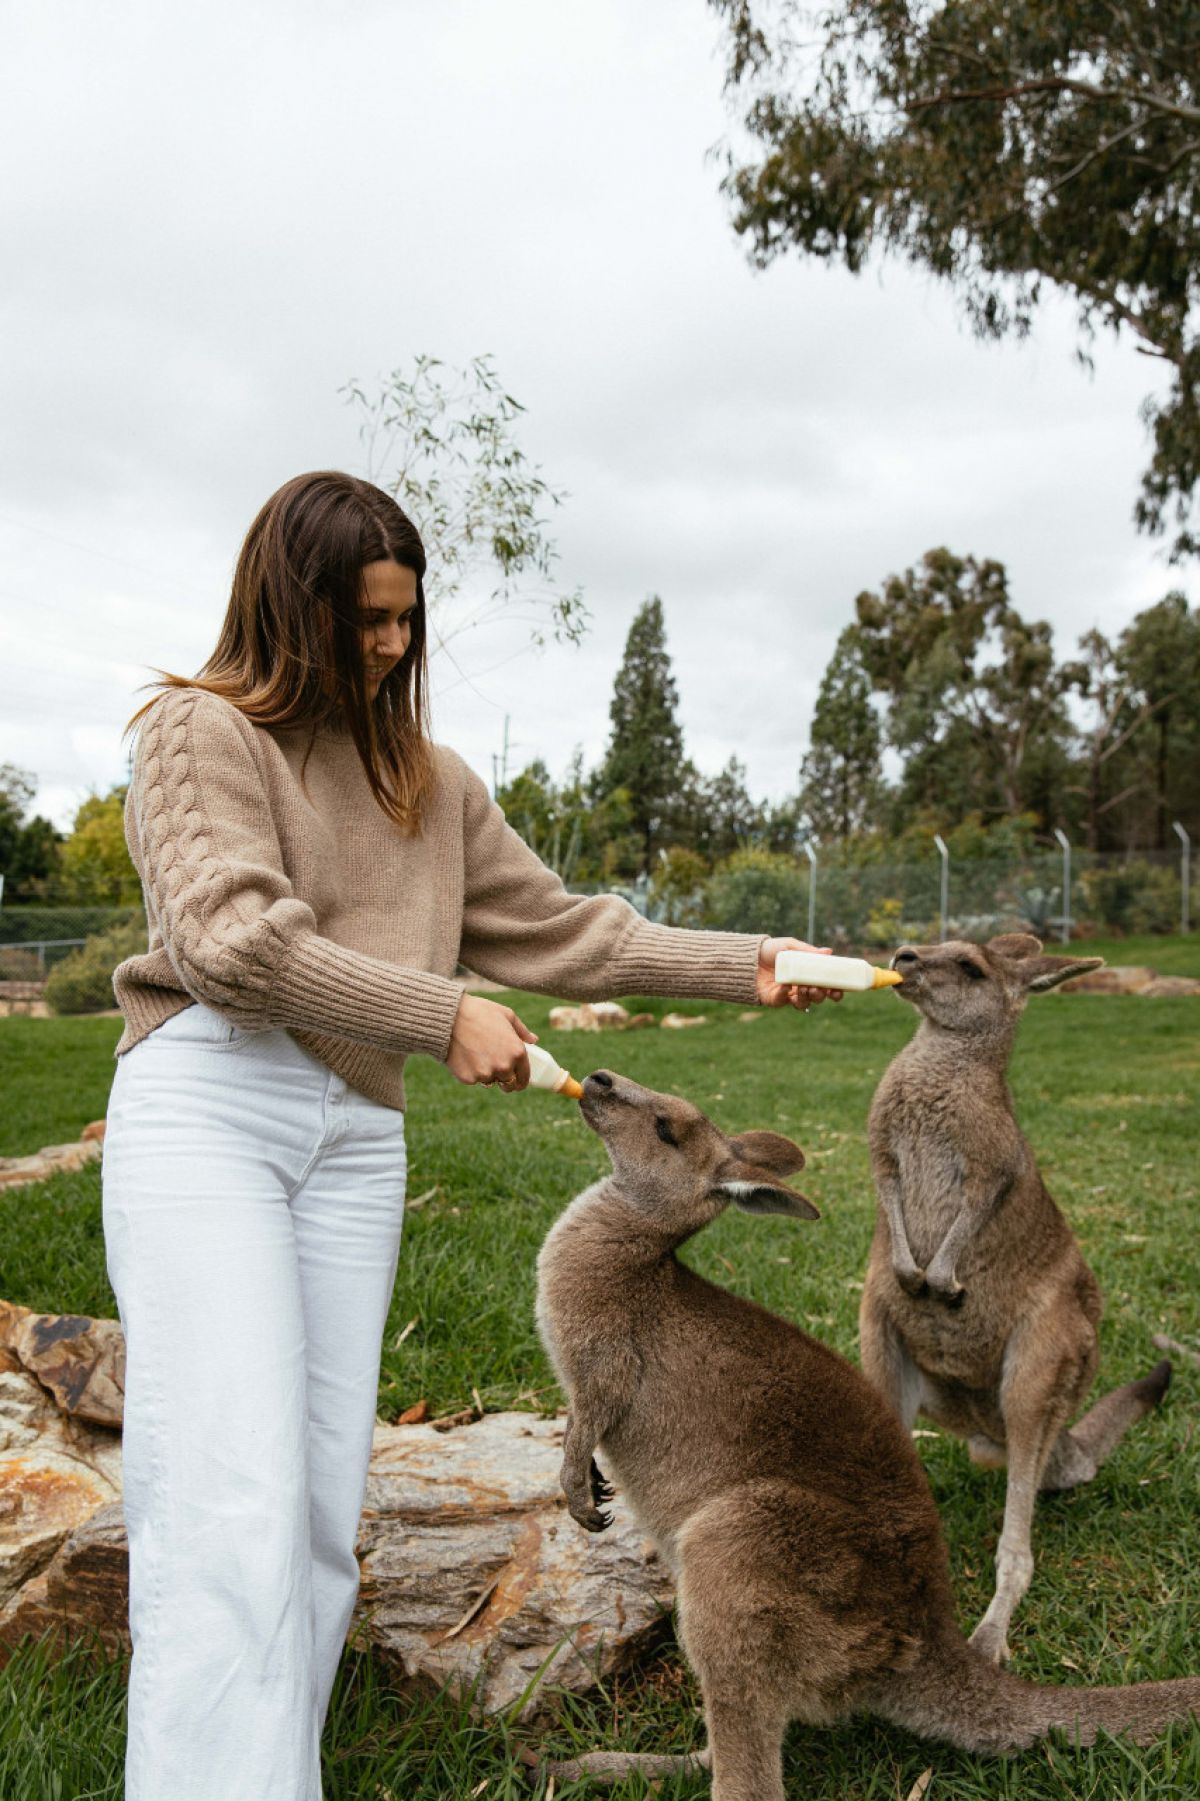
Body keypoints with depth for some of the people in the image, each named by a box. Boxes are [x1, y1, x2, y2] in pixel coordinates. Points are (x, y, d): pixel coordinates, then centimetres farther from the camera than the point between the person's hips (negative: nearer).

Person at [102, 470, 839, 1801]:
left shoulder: (428, 779, 20)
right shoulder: (201, 729, 2)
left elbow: (554, 930, 18)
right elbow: (232, 936, -12)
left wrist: (742, 966, 12)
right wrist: (443, 1017, -13)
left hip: (356, 1132, 6)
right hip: (204, 1102, -5)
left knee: (323, 1501, 3)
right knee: (232, 1501, -16)